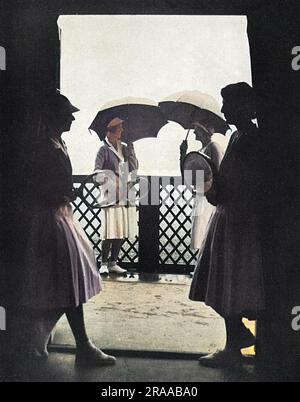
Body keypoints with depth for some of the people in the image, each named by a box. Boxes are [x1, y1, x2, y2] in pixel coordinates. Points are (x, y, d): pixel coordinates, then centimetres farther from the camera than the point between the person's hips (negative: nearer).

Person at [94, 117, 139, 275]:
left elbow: (134, 168, 10)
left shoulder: (124, 147, 14)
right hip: (111, 196, -6)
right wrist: (103, 178, -23)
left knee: (121, 232, 8)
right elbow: (97, 172, -4)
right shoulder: (104, 149, -3)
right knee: (110, 232, -7)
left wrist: (131, 150, 1)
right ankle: (104, 263, 5)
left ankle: (113, 263, 17)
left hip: (126, 196, 6)